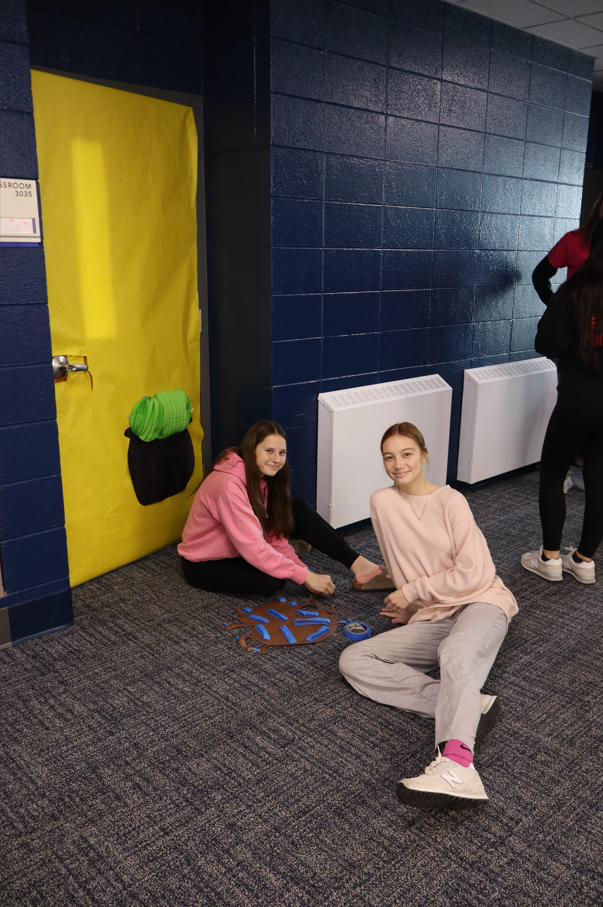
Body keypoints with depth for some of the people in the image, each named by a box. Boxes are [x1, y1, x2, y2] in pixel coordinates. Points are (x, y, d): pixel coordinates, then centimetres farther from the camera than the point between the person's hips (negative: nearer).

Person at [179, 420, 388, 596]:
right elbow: (253, 548, -35)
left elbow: (273, 535, -4)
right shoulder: (229, 485, -32)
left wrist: (302, 569, -16)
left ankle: (357, 565, -9)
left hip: (238, 548, 8)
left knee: (299, 509, -8)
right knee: (271, 581, -33)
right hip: (204, 565, -8)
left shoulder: (262, 477, -4)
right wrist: (304, 576, -31)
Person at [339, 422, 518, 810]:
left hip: (480, 603, -5)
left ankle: (456, 766, -62)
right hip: (430, 620, 5)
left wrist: (412, 591, -6)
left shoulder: (450, 501, -4)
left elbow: (472, 573, -9)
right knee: (352, 660, -14)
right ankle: (471, 706, -27)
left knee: (455, 653, -40)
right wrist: (408, 604, 12)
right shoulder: (382, 502, 7)